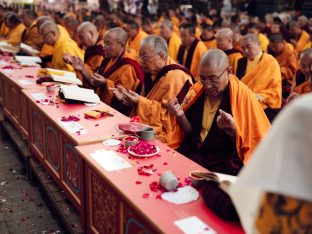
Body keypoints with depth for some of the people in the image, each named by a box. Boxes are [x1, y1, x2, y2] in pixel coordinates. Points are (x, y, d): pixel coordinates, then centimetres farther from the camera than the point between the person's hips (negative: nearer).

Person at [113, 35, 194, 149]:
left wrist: (140, 102, -23)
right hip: (146, 129, 9)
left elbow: (170, 114, -21)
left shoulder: (175, 77, -17)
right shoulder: (152, 73, 11)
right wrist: (126, 96, 5)